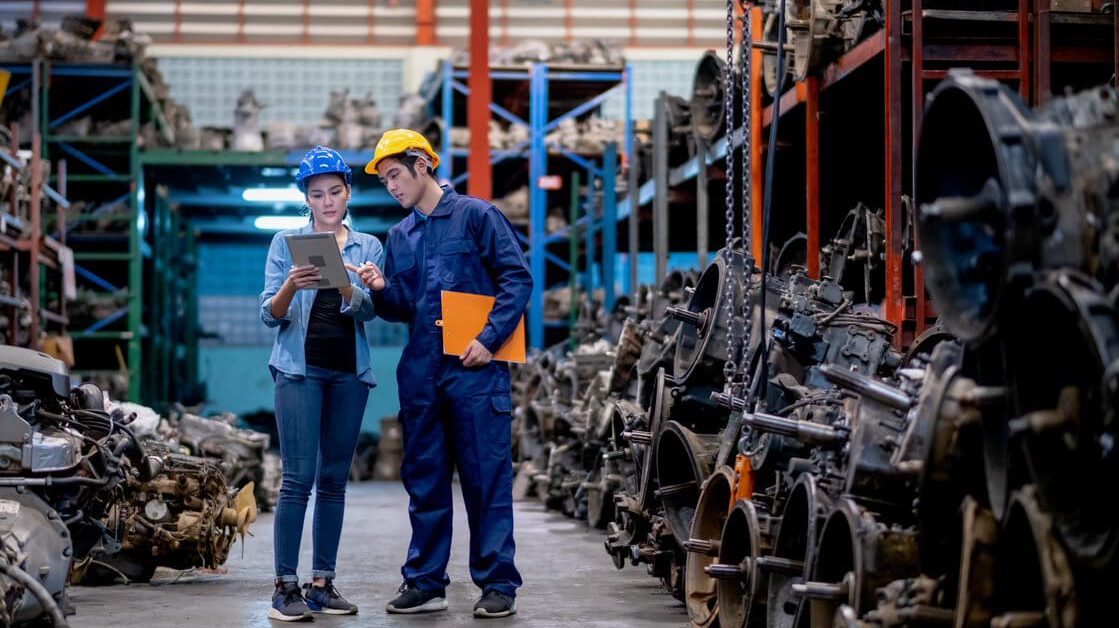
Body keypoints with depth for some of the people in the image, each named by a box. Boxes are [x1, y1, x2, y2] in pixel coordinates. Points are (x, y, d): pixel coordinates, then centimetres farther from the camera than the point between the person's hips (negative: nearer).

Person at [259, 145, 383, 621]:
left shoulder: (369, 247, 10)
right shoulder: (286, 242, 5)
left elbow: (368, 310, -5)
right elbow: (270, 315, -1)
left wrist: (347, 287, -26)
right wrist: (291, 287, -22)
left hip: (350, 372, 3)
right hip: (300, 368, -3)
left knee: (334, 480, 5)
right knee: (299, 478, -10)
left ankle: (323, 582, 10)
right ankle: (285, 586, -8)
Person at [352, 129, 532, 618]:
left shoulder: (476, 215, -1)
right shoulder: (399, 236, 17)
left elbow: (517, 279, -6)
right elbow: (402, 310, 18)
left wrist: (489, 339, -14)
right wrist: (382, 290, -4)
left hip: (475, 368, -6)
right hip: (420, 372, 6)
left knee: (487, 477, -3)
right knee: (424, 480, 9)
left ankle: (498, 583, 3)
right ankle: (425, 581, 16)